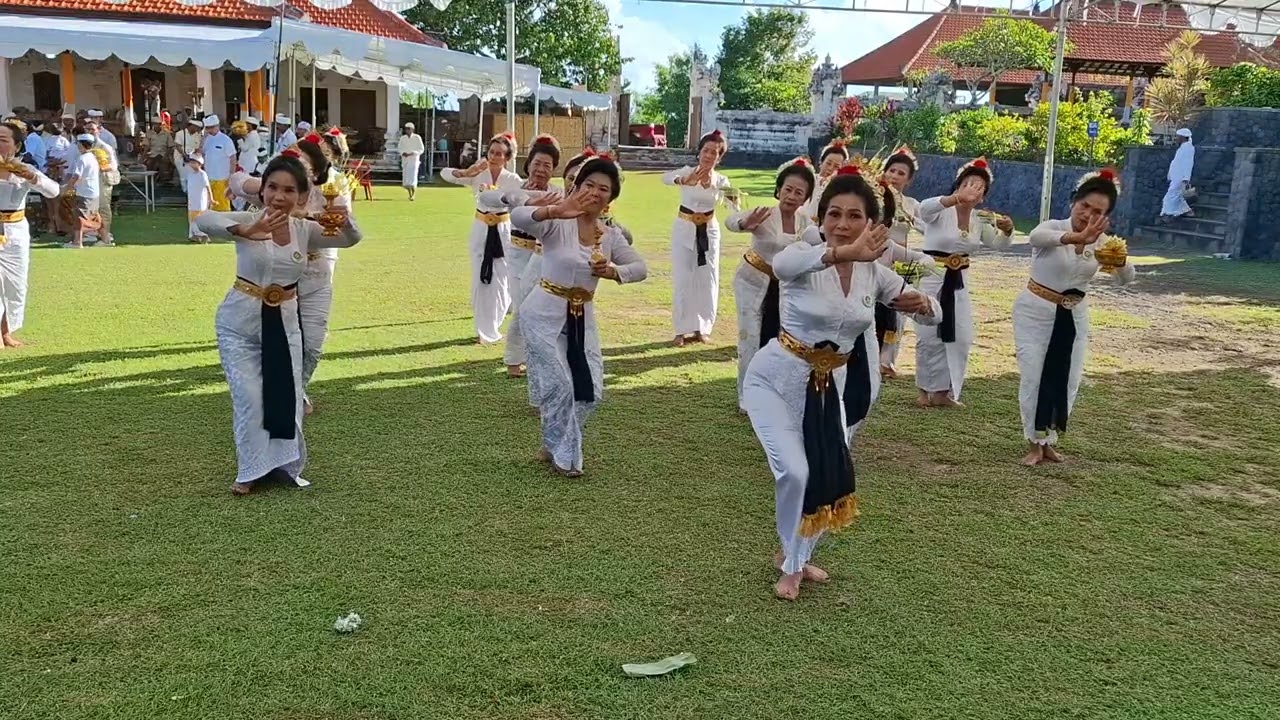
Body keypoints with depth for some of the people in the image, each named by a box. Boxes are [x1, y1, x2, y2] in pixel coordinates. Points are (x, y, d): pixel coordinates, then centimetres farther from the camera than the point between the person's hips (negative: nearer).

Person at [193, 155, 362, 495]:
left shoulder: (305, 230, 0)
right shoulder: (248, 220, -13)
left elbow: (350, 239, -1)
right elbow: (204, 221, -29)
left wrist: (342, 219, -25)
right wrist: (245, 231, -48)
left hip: (284, 321, 4)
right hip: (240, 320, -4)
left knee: (287, 397, 9)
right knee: (250, 398, -3)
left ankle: (283, 464, 29)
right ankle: (251, 470, 16)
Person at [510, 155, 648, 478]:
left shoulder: (611, 236, 3)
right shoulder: (557, 223, -14)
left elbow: (640, 267, -2)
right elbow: (518, 217, -31)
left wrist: (613, 272, -24)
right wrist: (554, 211, -51)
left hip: (582, 318, 6)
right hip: (544, 313, -6)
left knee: (589, 391, 6)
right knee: (558, 386, -5)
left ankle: (555, 445, 29)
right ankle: (564, 455, 16)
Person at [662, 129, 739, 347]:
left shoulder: (721, 181, -2)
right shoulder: (688, 172, -9)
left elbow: (735, 208, -13)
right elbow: (666, 177, -30)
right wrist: (684, 181, -52)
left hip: (709, 231, 3)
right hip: (685, 229, -2)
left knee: (707, 280, 5)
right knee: (683, 280, -2)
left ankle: (701, 328, 17)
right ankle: (682, 330, 4)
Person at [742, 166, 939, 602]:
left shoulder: (874, 272, -3)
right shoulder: (805, 259, -19)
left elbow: (933, 314, 6)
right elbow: (781, 264, -46)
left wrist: (922, 304, -20)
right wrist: (844, 253, -62)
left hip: (829, 384, 6)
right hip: (776, 377, -5)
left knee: (832, 477, 9)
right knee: (794, 471, -19)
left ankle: (794, 556, 38)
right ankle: (792, 564, 11)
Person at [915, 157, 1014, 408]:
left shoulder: (979, 219, 7)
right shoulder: (942, 211, -12)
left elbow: (1000, 244, 10)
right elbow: (924, 208, -34)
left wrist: (1007, 230, -14)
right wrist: (957, 198, -49)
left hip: (958, 282, 6)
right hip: (931, 278, -6)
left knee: (961, 338, 5)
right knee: (930, 337, -2)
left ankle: (943, 391, 17)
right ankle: (927, 390, 13)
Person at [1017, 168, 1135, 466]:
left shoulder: (1102, 241, -1)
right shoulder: (1053, 227, -15)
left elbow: (1126, 280, -11)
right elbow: (1036, 236, -42)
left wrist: (1120, 261, -36)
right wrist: (1077, 237, -60)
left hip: (1074, 316, 5)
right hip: (1035, 312, -5)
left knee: (1067, 381, 7)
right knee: (1034, 378, -5)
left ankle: (1047, 441, 22)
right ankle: (1035, 444, 8)